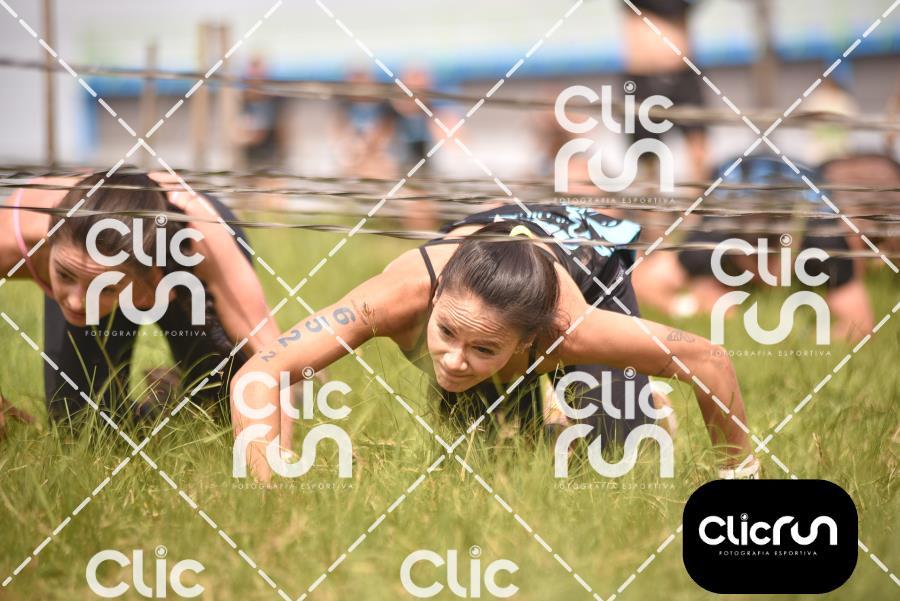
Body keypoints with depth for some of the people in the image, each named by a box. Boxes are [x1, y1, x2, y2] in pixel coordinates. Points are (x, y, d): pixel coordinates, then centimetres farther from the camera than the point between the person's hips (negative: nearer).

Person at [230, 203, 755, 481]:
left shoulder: (566, 328, -49)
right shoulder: (402, 294, -48)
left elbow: (708, 359, -35)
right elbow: (257, 375, -48)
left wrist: (740, 467, -23)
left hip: (590, 252, -2)